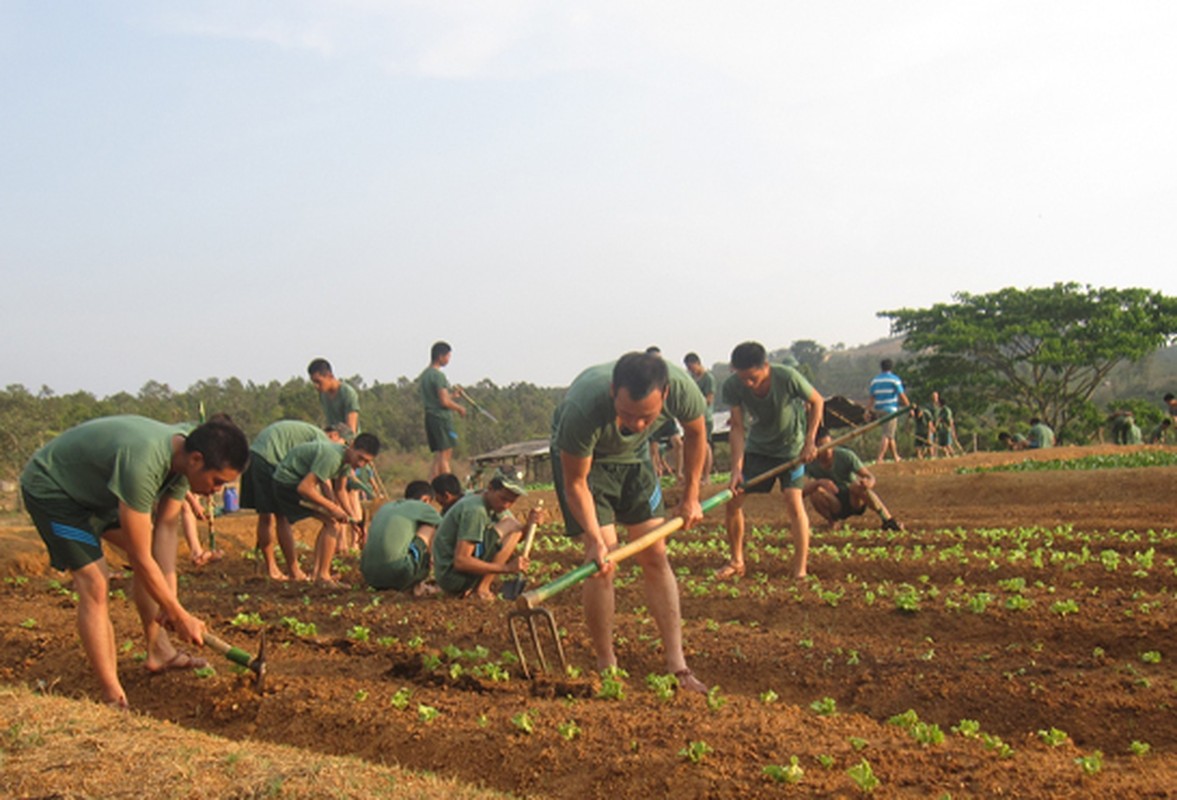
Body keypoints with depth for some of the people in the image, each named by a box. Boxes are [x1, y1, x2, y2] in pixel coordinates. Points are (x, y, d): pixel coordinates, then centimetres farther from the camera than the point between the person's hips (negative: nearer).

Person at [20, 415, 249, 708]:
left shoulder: (183, 455, -14)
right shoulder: (142, 464, -40)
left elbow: (165, 530, -8)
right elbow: (140, 559, -31)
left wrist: (169, 601, -15)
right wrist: (181, 617, -22)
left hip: (94, 486, 9)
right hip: (49, 488, -9)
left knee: (156, 552, 6)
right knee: (95, 584, -17)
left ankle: (158, 652, 17)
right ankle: (114, 700, -12)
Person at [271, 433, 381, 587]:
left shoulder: (348, 459, 1)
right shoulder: (332, 457, -30)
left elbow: (339, 491, 13)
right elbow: (305, 488, -32)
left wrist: (353, 517, 4)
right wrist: (333, 508, -26)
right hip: (288, 482, -10)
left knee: (332, 522, 16)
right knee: (333, 522, -15)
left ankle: (316, 572, 18)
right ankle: (323, 575, -11)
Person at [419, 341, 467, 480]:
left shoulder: (425, 374, 16)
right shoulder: (438, 375, -14)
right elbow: (444, 402, -18)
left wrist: (452, 395, 19)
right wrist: (459, 408, -2)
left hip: (430, 416, 9)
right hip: (441, 418, -9)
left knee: (438, 456, 11)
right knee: (445, 455, -6)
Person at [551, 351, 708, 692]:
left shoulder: (682, 388, -32)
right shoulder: (582, 410, -42)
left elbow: (695, 433, -6)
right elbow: (575, 483, -25)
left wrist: (690, 497, 1)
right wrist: (594, 541, -35)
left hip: (633, 454, 4)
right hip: (581, 456, -3)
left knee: (655, 556, -2)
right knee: (603, 560, -15)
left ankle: (678, 668, 3)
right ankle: (606, 666, 0)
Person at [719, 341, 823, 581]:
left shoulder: (788, 377, -30)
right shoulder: (732, 387, -24)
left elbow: (817, 402, -12)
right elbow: (738, 428, -21)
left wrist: (810, 440, -17)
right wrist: (737, 468, -30)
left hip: (791, 445, -3)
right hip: (757, 447, 3)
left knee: (793, 501, -18)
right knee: (732, 501, -2)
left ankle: (801, 568, -11)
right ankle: (737, 561, 18)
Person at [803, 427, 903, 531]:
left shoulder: (845, 455, -17)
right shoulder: (810, 465, -14)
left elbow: (870, 478, -20)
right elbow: (802, 492, -27)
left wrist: (868, 483, -46)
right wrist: (819, 482, -47)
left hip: (855, 500, -1)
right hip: (836, 507, 1)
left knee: (857, 486, -36)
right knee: (815, 492, -30)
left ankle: (888, 520, -32)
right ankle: (832, 522, -6)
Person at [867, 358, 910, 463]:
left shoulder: (875, 380, 10)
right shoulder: (894, 379, -4)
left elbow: (872, 397, 10)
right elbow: (902, 395, -6)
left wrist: (870, 409, 16)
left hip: (879, 410, 6)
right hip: (891, 409, -6)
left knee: (890, 434, 16)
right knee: (887, 435, -7)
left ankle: (896, 457, 22)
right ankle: (880, 458, -17)